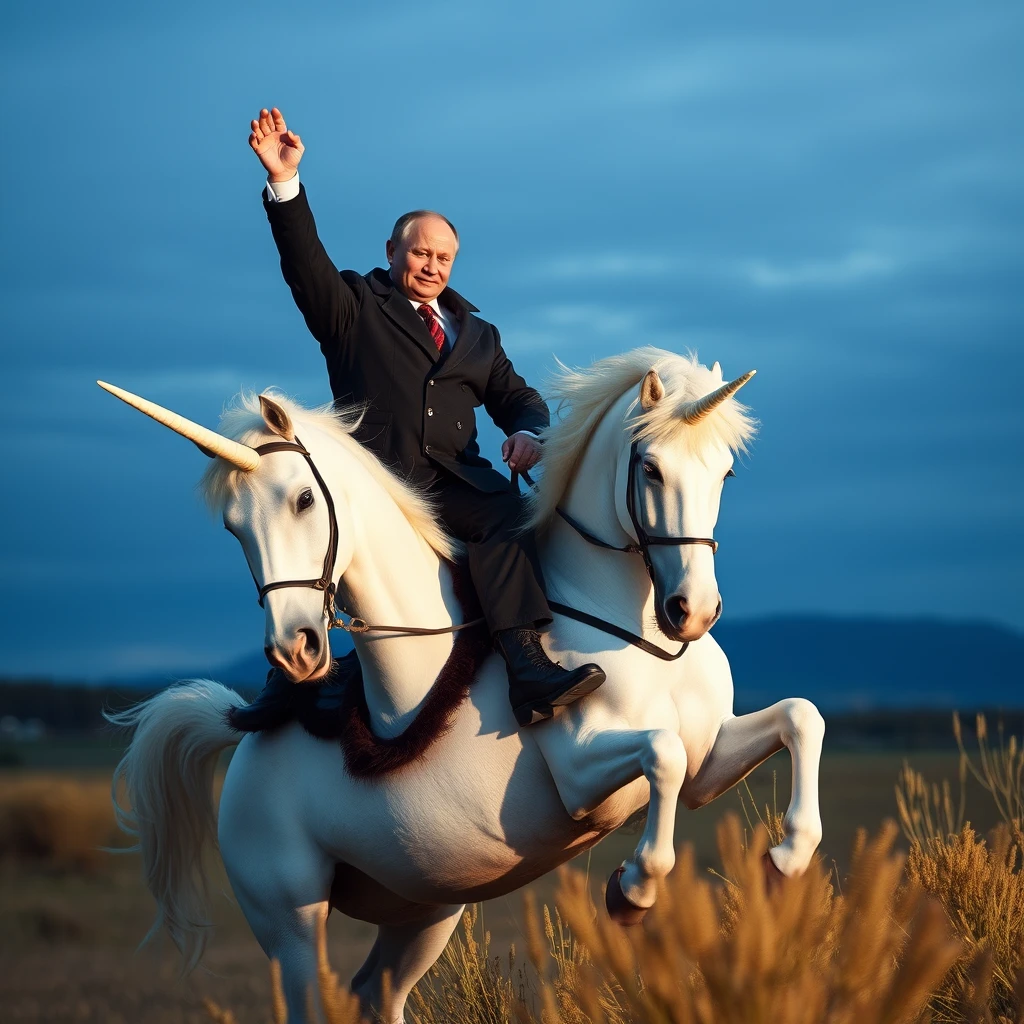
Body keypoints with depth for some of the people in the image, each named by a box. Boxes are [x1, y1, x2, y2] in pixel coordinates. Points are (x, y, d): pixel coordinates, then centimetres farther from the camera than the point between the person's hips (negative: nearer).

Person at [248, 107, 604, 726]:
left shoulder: (477, 334, 30)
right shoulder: (354, 307, 16)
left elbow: (516, 397, 25)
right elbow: (305, 261, 0)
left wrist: (529, 433, -1)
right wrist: (285, 184, -15)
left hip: (455, 482, 2)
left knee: (509, 513, -29)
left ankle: (528, 666, -43)